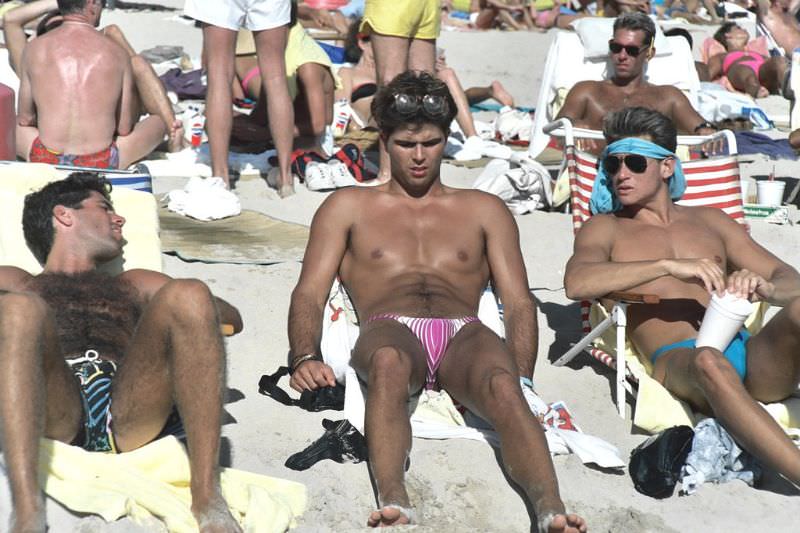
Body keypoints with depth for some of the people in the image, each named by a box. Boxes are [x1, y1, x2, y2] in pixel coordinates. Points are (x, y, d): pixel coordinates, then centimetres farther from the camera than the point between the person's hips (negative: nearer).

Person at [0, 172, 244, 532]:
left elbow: (232, 318, 31)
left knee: (188, 296, -22)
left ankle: (207, 499, -33)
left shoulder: (134, 284, 40)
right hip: (51, 415, -1)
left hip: (130, 410, 2)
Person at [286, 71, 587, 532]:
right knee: (388, 363, -40)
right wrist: (305, 357, -9)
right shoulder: (349, 207, 26)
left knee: (502, 387, -36)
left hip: (464, 336, 1)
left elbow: (519, 302, 17)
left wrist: (522, 379, -4)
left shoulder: (483, 210, 28)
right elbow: (309, 293, 15)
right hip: (389, 330, -1)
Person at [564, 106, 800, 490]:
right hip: (678, 359, -3)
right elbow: (576, 282, -4)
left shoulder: (709, 221, 28)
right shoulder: (605, 228, 19)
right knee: (710, 362, -40)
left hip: (752, 356, 4)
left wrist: (764, 288, -4)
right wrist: (668, 265, -14)